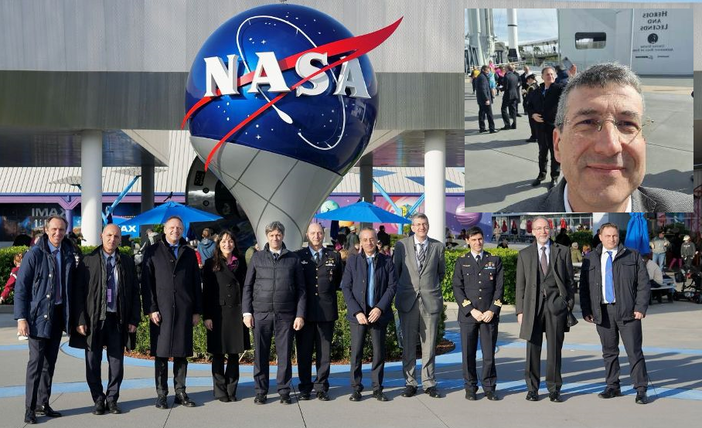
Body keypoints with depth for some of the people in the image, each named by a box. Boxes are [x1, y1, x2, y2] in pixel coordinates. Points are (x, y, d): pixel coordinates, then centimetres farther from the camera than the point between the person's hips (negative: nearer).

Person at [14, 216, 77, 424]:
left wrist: (72, 316, 8)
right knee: (36, 361, -5)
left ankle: (43, 404, 20)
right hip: (39, 315, -5)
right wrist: (21, 318, -14)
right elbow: (21, 287, -8)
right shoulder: (34, 254, -8)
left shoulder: (69, 255, 5)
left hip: (59, 314, 5)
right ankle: (30, 408, 2)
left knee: (50, 362, 11)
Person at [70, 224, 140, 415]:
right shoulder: (88, 261, 0)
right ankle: (98, 400, 19)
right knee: (93, 362, 6)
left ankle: (112, 399, 19)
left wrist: (134, 319, 1)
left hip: (118, 319, 1)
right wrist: (80, 320, -8)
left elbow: (135, 292, 7)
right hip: (94, 320, -1)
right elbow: (79, 292, -2)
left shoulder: (127, 262, 6)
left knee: (117, 362, 6)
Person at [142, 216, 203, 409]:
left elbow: (196, 283, 12)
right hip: (161, 309, -2)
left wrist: (197, 311, 7)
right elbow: (147, 282, 1)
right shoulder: (153, 251, 6)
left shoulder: (189, 253, 13)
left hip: (184, 310, 2)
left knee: (182, 353, 6)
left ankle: (180, 392, 13)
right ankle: (161, 394, 7)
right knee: (161, 353, 1)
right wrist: (151, 309, -7)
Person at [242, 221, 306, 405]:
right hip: (261, 313, 1)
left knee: (284, 354, 3)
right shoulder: (257, 257, 9)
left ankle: (284, 391, 13)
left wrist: (300, 314, -1)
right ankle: (261, 391, 14)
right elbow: (248, 286, 9)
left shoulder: (293, 259, 8)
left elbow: (301, 289, 7)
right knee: (260, 354, 4)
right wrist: (247, 312, 1)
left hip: (285, 314, 0)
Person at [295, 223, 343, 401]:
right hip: (305, 310, -1)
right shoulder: (297, 256, 5)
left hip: (327, 311, 1)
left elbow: (340, 281, 19)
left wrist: (329, 290, 7)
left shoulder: (334, 257, 10)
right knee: (304, 352, 4)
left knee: (324, 352, 5)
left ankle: (321, 387, 13)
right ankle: (305, 388, 13)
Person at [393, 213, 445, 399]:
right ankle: (410, 383, 13)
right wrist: (400, 291, 10)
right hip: (408, 300, 0)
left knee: (429, 344, 5)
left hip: (431, 300, 1)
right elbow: (395, 270, 10)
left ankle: (429, 383, 14)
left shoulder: (437, 246, 4)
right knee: (408, 344, 4)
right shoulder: (402, 245, 2)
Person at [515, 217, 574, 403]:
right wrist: (520, 310, 2)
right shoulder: (524, 254, 11)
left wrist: (570, 304, 1)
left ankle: (554, 389, 11)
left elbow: (569, 279, 9)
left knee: (555, 349, 3)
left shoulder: (563, 251, 10)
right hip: (533, 304, 0)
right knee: (533, 348, 2)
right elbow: (520, 285, 9)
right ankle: (532, 389, 11)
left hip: (556, 303, 0)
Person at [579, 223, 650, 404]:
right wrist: (586, 310, 2)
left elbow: (643, 284, 2)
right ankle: (612, 387, 20)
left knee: (634, 351, -3)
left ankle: (641, 390, 3)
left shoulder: (633, 256, 6)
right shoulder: (590, 260, 10)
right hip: (602, 312, 2)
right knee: (609, 351, 9)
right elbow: (584, 287, 10)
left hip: (627, 311, -2)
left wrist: (640, 307, -8)